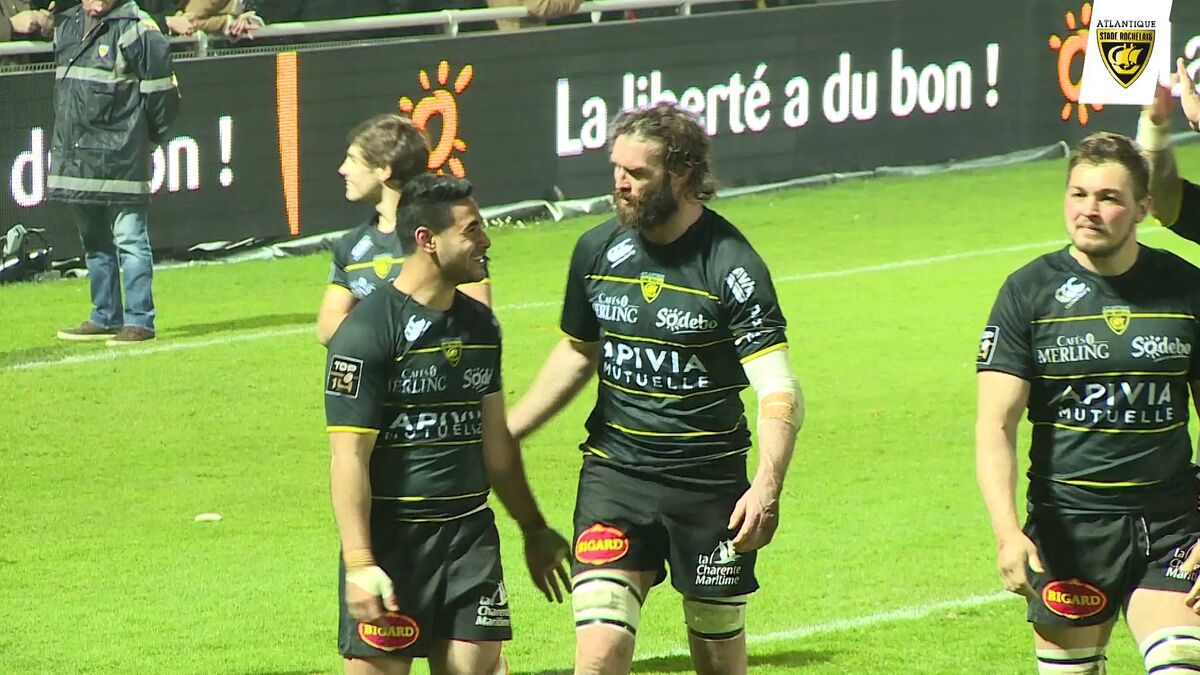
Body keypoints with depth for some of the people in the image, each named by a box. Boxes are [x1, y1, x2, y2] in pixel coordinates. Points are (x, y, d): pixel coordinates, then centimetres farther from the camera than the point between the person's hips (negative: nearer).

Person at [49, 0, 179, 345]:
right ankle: (105, 318, 25)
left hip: (120, 157, -8)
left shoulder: (135, 28, -10)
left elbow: (161, 86, -9)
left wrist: (150, 135, 0)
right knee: (94, 243, 16)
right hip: (74, 158, 8)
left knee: (129, 239, -6)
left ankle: (139, 320, -3)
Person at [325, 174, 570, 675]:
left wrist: (534, 529, 25)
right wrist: (360, 565, -21)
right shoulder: (366, 333, -11)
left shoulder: (480, 326, 11)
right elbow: (348, 459, -14)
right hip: (391, 537, -6)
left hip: (470, 536, 6)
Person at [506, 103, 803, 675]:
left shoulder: (729, 264, -12)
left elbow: (780, 393, -19)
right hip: (613, 475, 3)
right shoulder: (597, 250, 3)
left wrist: (768, 485, -35)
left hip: (709, 482, -2)